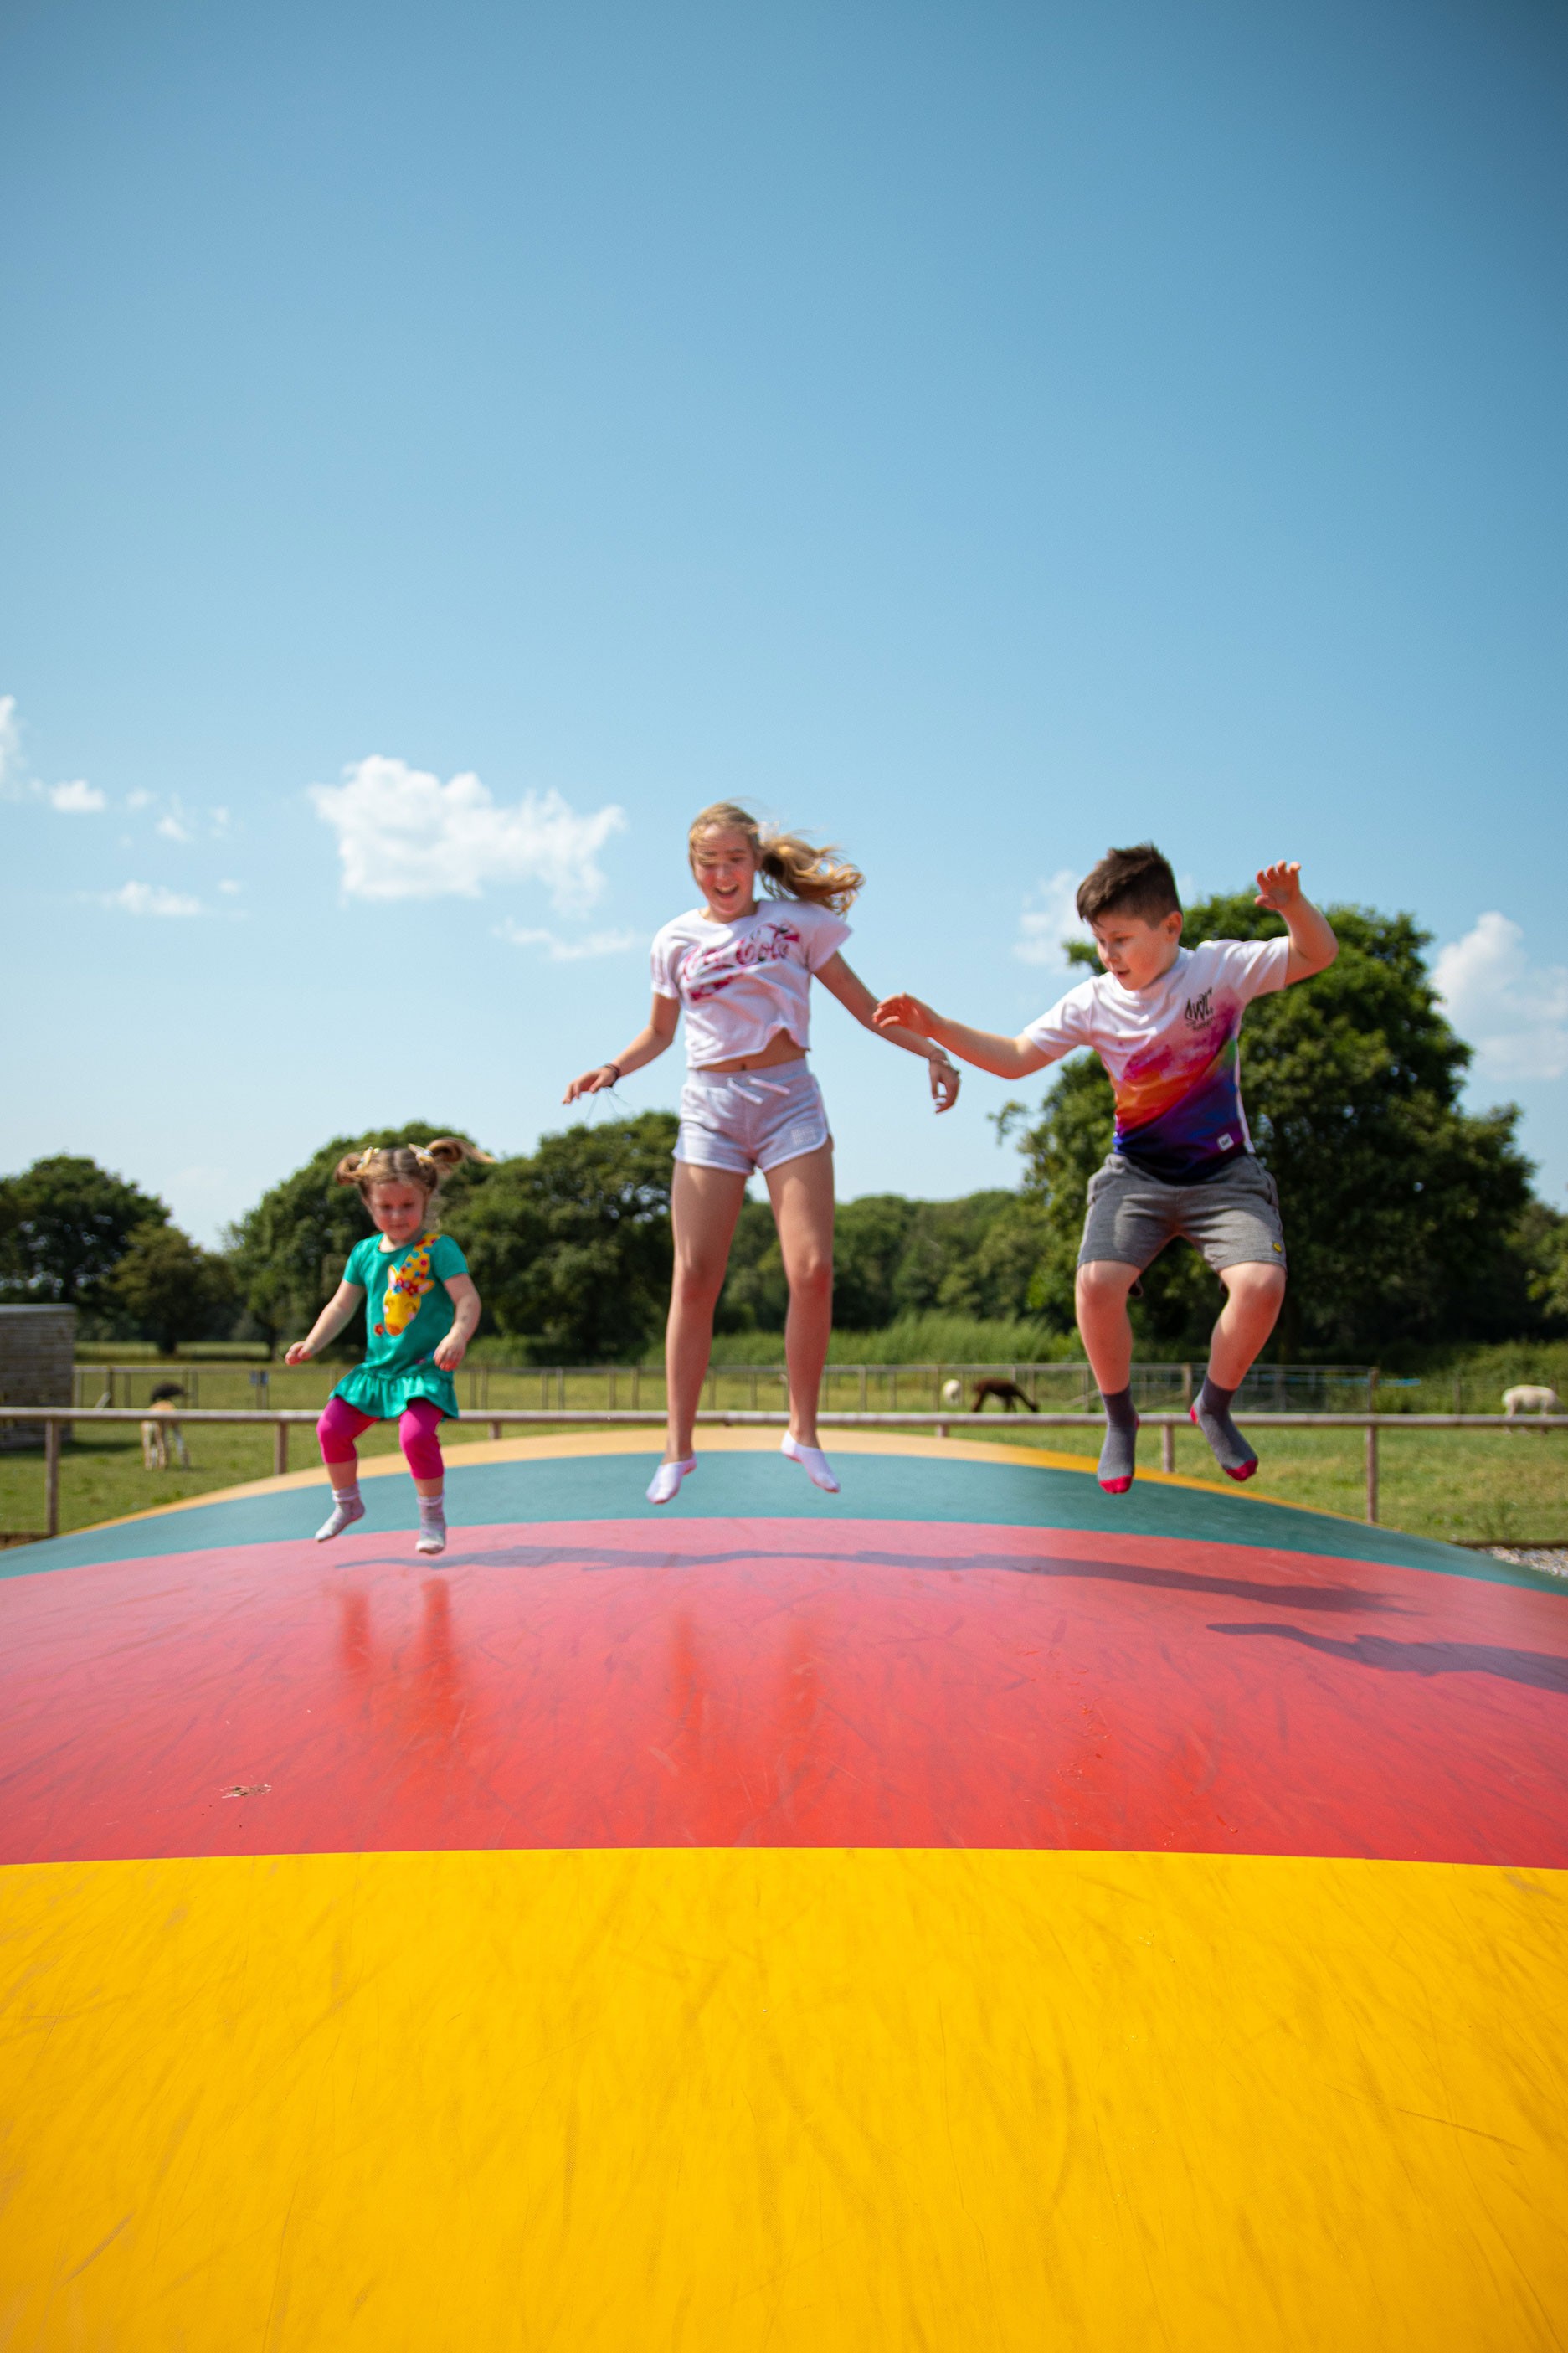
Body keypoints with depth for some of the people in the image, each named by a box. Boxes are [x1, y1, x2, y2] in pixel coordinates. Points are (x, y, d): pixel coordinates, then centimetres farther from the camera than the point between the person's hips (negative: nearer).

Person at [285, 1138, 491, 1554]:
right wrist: (312, 1344, 3)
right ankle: (347, 1504, 26)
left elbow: (468, 1300, -18)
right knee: (331, 1427, 1)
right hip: (376, 1366, 6)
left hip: (425, 1368, -6)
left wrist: (457, 1337, -36)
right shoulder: (365, 1252, 8)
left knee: (416, 1434, -26)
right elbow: (342, 1306, 14)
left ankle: (432, 1516, -4)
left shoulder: (439, 1250, -10)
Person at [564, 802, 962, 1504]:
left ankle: (803, 1431, 6)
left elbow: (864, 1006, 9)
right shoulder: (677, 940, 11)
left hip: (789, 1100, -1)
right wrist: (611, 1070, 4)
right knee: (695, 1280, -5)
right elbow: (659, 1032, 22)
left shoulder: (795, 920, 7)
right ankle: (678, 1447, 5)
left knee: (812, 1271, -11)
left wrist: (931, 1049, -1)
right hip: (711, 1108, 1)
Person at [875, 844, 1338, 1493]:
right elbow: (1015, 1058, 0)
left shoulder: (1219, 967, -9)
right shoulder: (1093, 1002, -4)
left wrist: (1292, 904, -35)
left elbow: (1318, 956, -14)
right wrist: (934, 1026, -10)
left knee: (1261, 1284, -25)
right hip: (1137, 1175, 2)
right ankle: (1119, 1420, 3)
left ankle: (1214, 1407, 5)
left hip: (1223, 1173, -1)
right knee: (1098, 1282, -24)